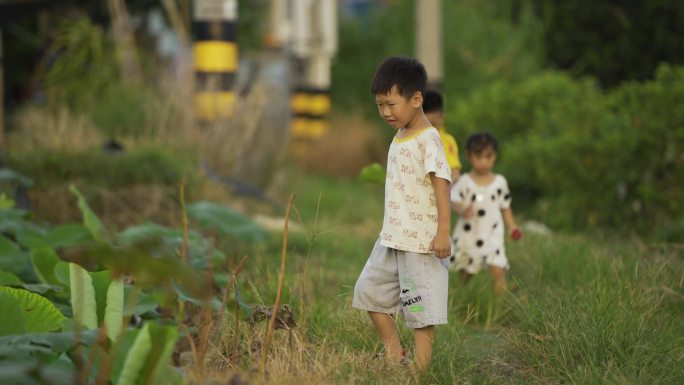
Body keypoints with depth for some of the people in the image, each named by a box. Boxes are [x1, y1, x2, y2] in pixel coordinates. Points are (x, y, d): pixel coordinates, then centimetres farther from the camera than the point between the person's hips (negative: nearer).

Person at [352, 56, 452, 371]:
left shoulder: (427, 139, -15)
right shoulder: (399, 137, 12)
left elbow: (441, 182, -20)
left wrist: (443, 231, -26)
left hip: (420, 241, -10)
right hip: (392, 238, 10)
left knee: (421, 308, -4)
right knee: (369, 290, 15)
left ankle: (419, 371, 0)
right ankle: (394, 356, 23)